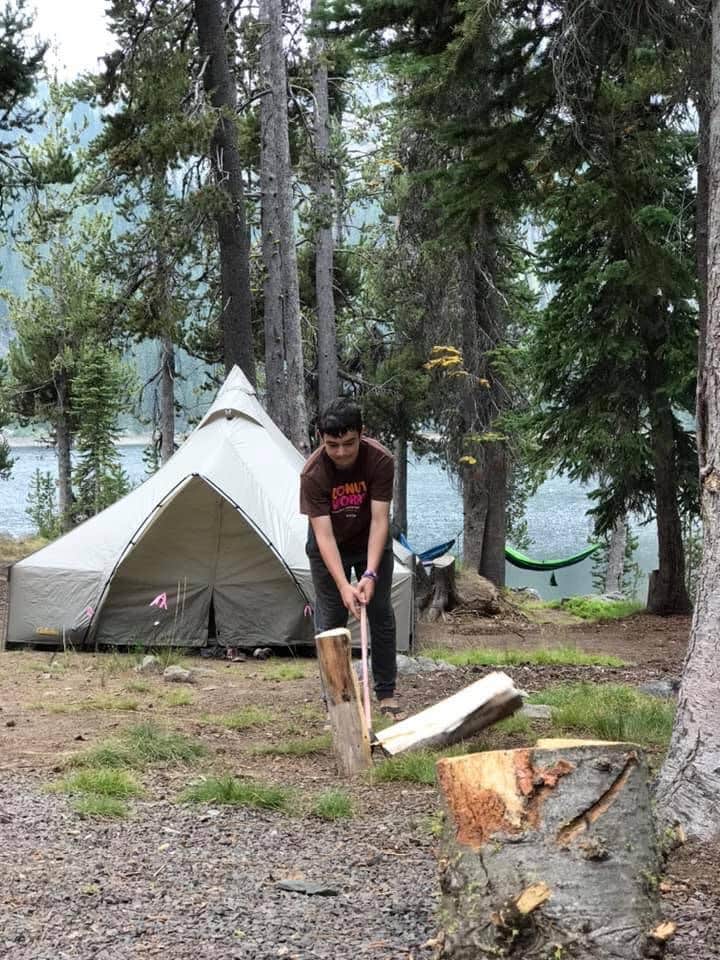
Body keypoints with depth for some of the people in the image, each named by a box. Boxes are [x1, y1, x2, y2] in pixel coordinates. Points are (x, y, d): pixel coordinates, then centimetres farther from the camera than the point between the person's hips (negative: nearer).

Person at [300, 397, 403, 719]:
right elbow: (324, 534, -34)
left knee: (381, 614, 2)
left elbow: (379, 520, -30)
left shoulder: (380, 461, -29)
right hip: (330, 548, -1)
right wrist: (343, 585, -44)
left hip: (370, 543, 1)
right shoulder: (313, 474, -32)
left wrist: (370, 574, -39)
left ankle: (386, 694, 12)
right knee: (330, 619, -4)